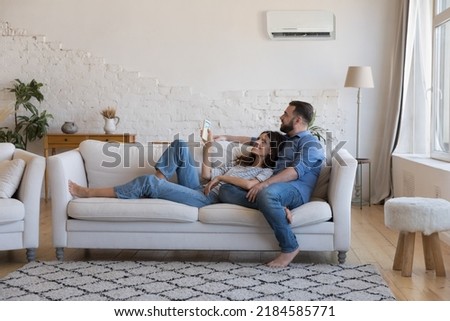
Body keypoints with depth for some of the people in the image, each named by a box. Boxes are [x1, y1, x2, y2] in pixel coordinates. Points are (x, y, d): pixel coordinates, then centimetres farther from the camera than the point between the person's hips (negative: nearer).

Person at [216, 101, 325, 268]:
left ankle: (290, 247, -25)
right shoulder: (283, 139, 28)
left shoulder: (311, 144, 1)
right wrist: (225, 138, 36)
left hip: (296, 191, -8)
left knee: (267, 194, -42)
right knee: (226, 190, -11)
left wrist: (264, 184, -25)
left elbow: (296, 171, -15)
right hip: (274, 189, 8)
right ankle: (274, 204, -29)